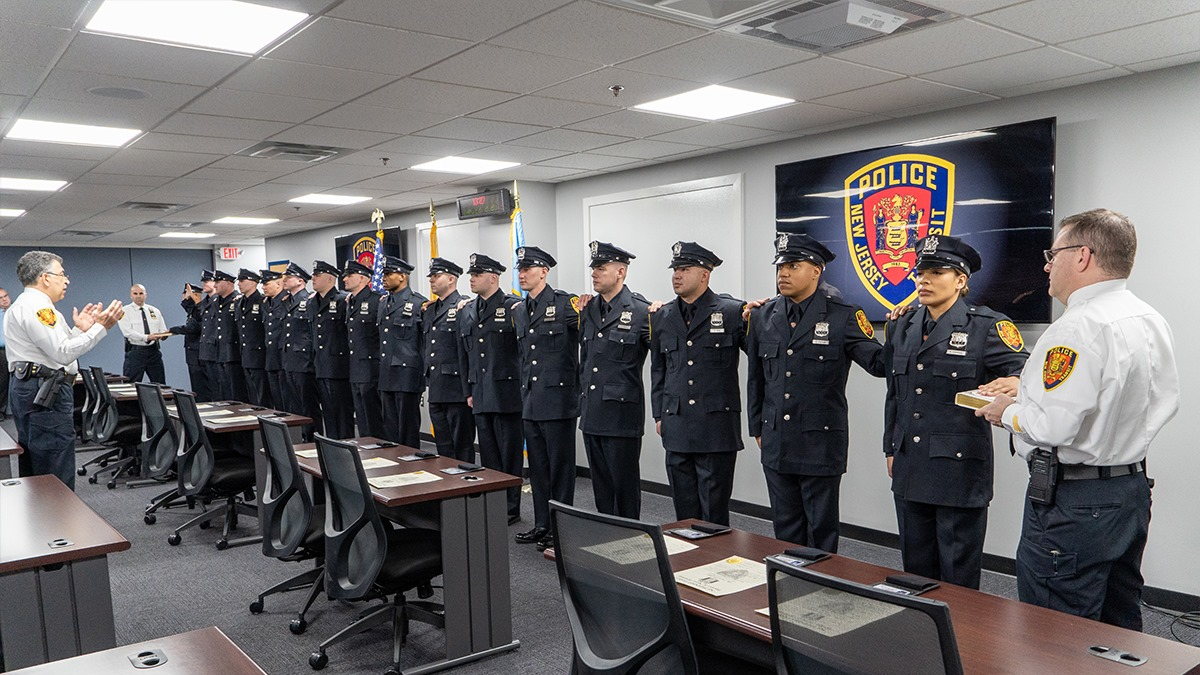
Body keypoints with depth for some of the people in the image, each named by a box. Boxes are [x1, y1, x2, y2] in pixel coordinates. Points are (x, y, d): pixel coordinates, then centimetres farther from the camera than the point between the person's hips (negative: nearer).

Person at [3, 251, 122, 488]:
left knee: (33, 471, 16)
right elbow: (63, 353, -21)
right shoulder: (35, 306, -13)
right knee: (57, 477, -10)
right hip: (45, 393, -11)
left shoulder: (26, 305, 20)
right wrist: (100, 328, -18)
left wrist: (80, 330, 16)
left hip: (30, 390, 11)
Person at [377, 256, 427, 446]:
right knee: (390, 430, 13)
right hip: (386, 377, 7)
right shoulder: (383, 303, 15)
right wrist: (381, 376, 17)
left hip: (407, 377, -7)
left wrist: (425, 376, -10)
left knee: (408, 430, 1)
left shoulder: (419, 303, -9)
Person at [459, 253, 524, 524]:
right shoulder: (468, 312, 14)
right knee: (488, 454, 12)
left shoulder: (513, 307, -6)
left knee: (509, 454, 2)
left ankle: (511, 509, 12)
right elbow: (465, 356, 17)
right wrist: (468, 390, 15)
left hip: (507, 395, -6)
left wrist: (521, 388, -13)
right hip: (481, 397, 6)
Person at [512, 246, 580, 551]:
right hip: (530, 403, 8)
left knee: (560, 467, 3)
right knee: (537, 468, 15)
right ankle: (542, 524, 27)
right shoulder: (519, 312, 15)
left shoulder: (566, 303, -9)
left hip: (558, 401, -7)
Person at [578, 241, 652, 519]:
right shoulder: (588, 311, 10)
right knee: (601, 486, 15)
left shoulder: (641, 311, -10)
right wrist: (582, 396, 17)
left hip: (622, 415, -6)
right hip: (591, 415, 7)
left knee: (625, 486, 4)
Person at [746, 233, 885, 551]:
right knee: (785, 531, 16)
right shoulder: (763, 316, 5)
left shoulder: (844, 317, -8)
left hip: (821, 444, -4)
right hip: (776, 445, 4)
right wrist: (757, 428, 14)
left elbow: (879, 364, -12)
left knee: (822, 531, 9)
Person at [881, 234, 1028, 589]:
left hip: (960, 468, -5)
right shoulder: (902, 327, 11)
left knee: (959, 573, 6)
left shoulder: (986, 327, -6)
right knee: (915, 567, 16)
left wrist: (1014, 384, -35)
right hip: (910, 469, 5)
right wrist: (890, 449, 17)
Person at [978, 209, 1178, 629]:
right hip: (1133, 487, 10)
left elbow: (1056, 425, -27)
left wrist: (1009, 413, -6)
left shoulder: (1079, 327, -21)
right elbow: (1164, 401, 17)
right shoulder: (1151, 321, 9)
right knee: (1119, 629, 21)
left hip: (1075, 502, -10)